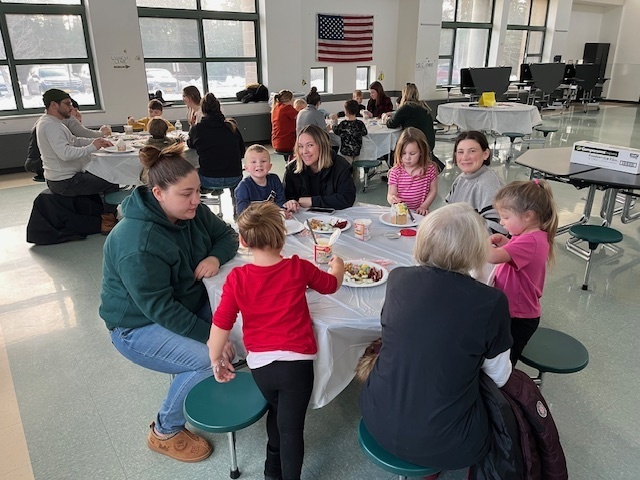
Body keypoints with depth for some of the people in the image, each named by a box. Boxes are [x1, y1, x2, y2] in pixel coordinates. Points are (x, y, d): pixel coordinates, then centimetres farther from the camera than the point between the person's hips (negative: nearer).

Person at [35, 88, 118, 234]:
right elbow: (66, 153, -31)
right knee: (112, 183, -7)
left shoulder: (51, 122, 13)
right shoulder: (50, 125, -20)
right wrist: (92, 147, -22)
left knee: (101, 178, 23)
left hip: (62, 177, 11)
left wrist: (97, 141, 2)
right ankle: (108, 223, 2)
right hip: (64, 182, -11)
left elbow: (74, 140, 16)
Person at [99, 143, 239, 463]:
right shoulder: (137, 243, -32)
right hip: (139, 326, -8)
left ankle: (189, 380, 14)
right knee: (209, 360, -26)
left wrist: (215, 258, -19)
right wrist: (210, 335, -28)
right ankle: (165, 433, 0)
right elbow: (159, 308, -30)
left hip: (186, 304, 8)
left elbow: (227, 235, 4)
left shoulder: (192, 212, -9)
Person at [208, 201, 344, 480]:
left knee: (277, 411, 29)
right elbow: (331, 285, 12)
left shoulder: (237, 278, -10)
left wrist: (216, 360, 7)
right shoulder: (299, 268, -6)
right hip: (296, 361, -2)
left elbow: (221, 324, -10)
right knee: (291, 426, 11)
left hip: (259, 363, 2)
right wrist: (337, 265, 34)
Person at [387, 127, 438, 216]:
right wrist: (391, 198, -26)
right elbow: (391, 194, -2)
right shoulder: (395, 172, -3)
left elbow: (433, 190, 8)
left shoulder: (430, 169, 0)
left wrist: (424, 206, -4)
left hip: (419, 212, 0)